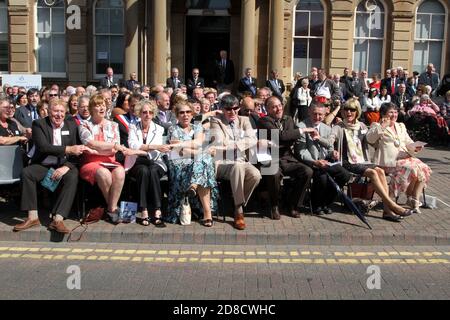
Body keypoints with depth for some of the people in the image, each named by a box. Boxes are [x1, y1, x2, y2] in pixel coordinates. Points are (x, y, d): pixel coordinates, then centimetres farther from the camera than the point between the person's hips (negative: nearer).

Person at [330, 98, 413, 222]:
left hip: (362, 162, 5)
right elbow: (329, 141, -18)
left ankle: (387, 210, -30)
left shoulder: (362, 126, 17)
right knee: (372, 172, -29)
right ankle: (392, 205, -28)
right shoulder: (339, 127, 1)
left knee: (380, 171, -24)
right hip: (348, 164, -5)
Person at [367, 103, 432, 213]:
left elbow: (408, 142, 23)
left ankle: (415, 200, -10)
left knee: (425, 169, -17)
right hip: (390, 161, -7)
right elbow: (370, 139, -13)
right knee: (413, 169, -28)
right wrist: (382, 127, -22)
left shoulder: (401, 126, 25)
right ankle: (409, 198, -6)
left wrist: (414, 147, 1)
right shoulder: (377, 125, 5)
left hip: (406, 158, 7)